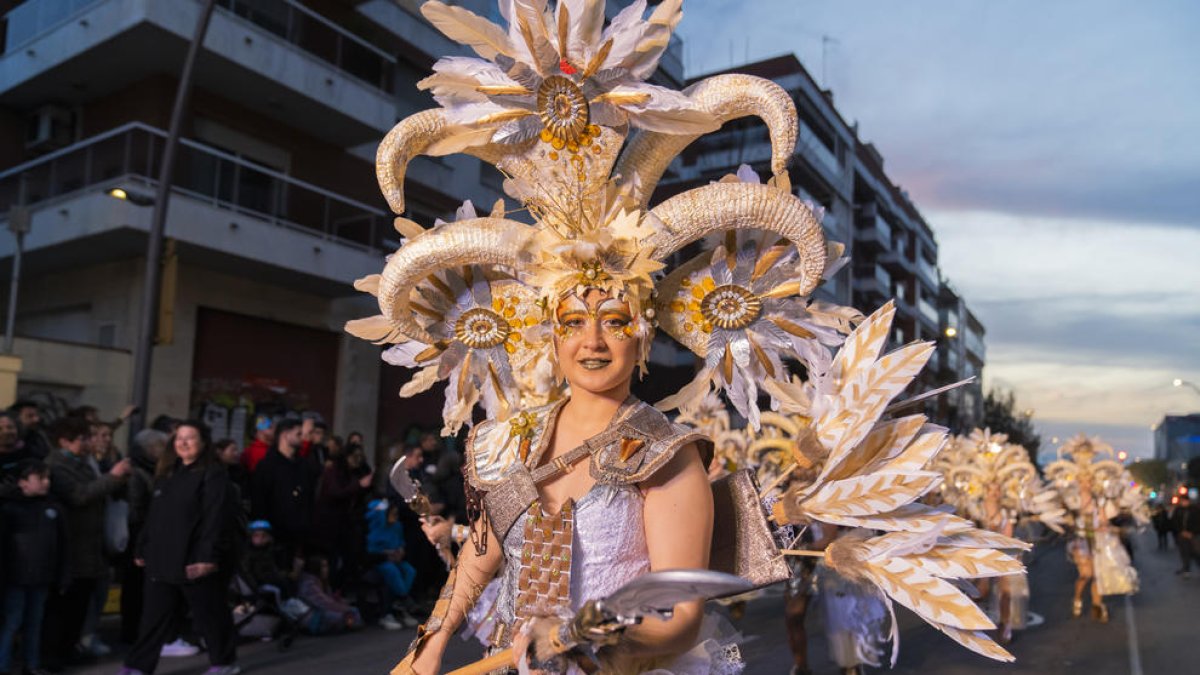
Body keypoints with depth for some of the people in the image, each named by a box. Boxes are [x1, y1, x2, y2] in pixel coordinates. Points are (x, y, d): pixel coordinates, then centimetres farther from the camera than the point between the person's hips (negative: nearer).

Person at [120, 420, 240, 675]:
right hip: (163, 559, 7)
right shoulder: (166, 474, 15)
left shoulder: (213, 474, -10)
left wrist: (208, 556, -23)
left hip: (195, 560, -6)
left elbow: (215, 519, -18)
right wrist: (143, 549, 16)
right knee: (154, 616, 10)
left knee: (210, 613, 6)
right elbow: (154, 516, 19)